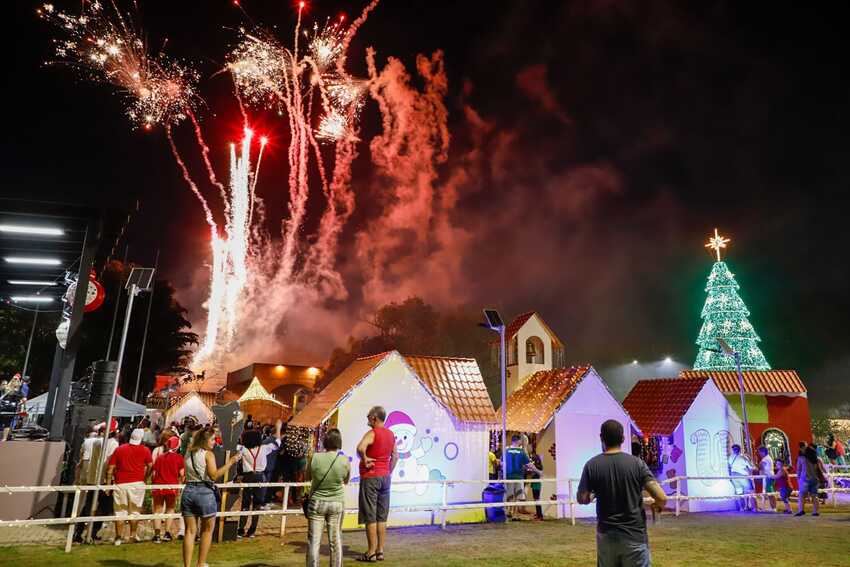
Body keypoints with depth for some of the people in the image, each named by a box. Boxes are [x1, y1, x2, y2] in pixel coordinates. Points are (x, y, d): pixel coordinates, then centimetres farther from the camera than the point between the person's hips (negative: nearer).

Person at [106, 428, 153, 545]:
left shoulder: (119, 449, 9)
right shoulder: (145, 450, 4)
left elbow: (111, 468, 7)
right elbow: (150, 466, 2)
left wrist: (108, 483, 13)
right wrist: (144, 477, 18)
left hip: (120, 484, 1)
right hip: (137, 483, -1)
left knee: (120, 511, 10)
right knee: (135, 510, 10)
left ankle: (119, 536, 11)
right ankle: (133, 535, 15)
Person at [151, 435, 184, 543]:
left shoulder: (159, 457, 8)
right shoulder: (178, 457, 0)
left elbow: (154, 473, 7)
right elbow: (182, 474, -4)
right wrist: (180, 483, 13)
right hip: (172, 487, -1)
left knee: (157, 510, 9)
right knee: (170, 509, 14)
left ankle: (157, 534, 0)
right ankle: (167, 533, 7)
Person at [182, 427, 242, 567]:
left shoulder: (188, 453, 11)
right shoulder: (208, 454, -8)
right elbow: (214, 475, -18)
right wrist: (230, 462, -14)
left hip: (188, 491, 5)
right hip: (204, 492, -5)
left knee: (190, 531, 9)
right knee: (207, 530, 11)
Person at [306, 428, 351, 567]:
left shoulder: (315, 458, -13)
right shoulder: (344, 460, -12)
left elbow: (308, 476, 5)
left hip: (317, 502, -1)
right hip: (337, 503, 1)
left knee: (314, 540, 8)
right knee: (336, 540, 12)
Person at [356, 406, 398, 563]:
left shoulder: (372, 433, -14)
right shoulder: (391, 434, 9)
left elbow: (360, 448, -33)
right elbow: (395, 456, 15)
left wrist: (364, 460, -17)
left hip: (370, 477, -7)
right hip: (385, 477, 7)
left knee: (370, 517, 0)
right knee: (382, 517, 11)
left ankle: (371, 553, 3)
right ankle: (380, 551, 15)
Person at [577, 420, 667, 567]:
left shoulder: (592, 465, -7)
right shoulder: (636, 463, -8)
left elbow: (582, 499, 0)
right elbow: (661, 498, -12)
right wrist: (657, 505, 11)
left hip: (606, 535, 1)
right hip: (634, 535, -1)